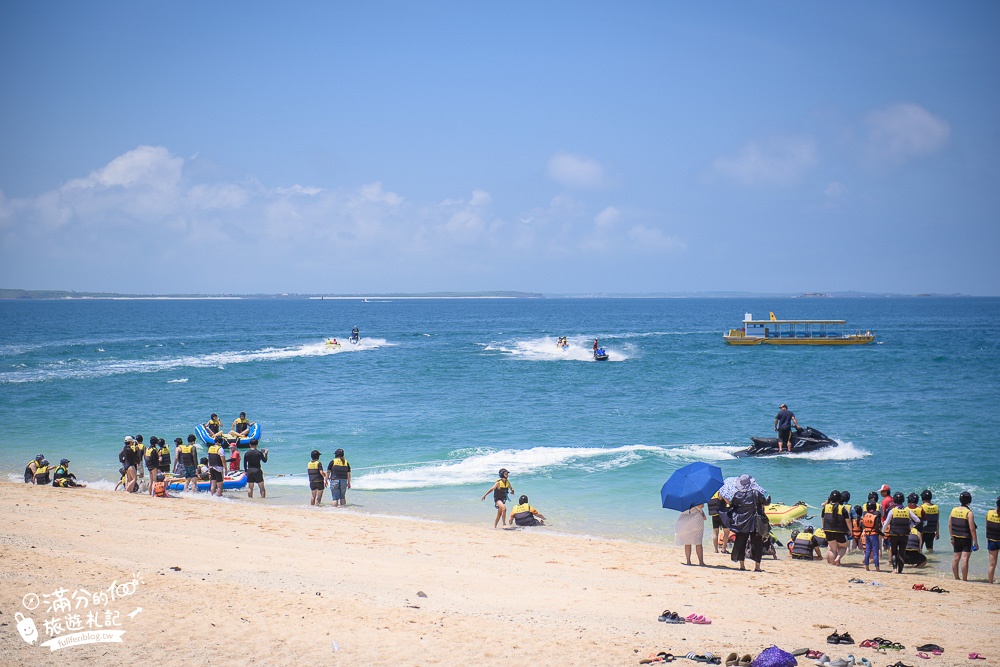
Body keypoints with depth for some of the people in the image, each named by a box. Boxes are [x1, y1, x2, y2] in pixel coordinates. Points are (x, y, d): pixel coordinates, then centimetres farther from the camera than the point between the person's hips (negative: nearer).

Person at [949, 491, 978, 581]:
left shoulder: (954, 510, 2)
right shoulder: (969, 512, -15)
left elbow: (949, 525, 9)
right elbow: (972, 529, -16)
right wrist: (976, 542, -10)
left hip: (956, 538, 6)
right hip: (966, 539, -6)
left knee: (956, 558, 13)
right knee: (964, 558, -7)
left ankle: (956, 578, 23)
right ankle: (964, 580, -6)